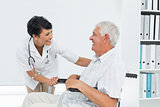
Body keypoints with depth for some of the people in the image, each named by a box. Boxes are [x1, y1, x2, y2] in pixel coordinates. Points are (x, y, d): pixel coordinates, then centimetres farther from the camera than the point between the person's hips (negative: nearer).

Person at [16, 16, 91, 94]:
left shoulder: (53, 44, -34)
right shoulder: (22, 51, -34)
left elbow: (78, 61, -28)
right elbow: (32, 74, -24)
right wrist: (48, 81, -41)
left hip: (49, 75, 1)